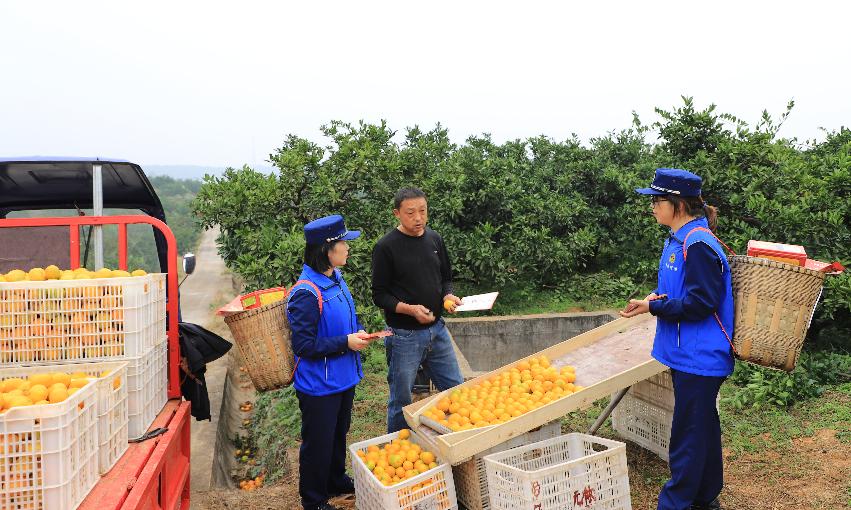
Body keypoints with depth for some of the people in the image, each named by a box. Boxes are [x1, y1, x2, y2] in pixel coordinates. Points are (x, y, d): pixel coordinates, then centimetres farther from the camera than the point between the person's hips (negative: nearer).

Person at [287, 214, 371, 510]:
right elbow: (303, 345, -24)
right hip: (319, 384, -8)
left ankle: (336, 481, 47)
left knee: (339, 434, 26)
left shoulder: (336, 278, 2)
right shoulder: (307, 293, -26)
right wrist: (345, 342, -24)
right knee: (318, 442, 10)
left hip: (344, 377, 9)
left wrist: (358, 331, -2)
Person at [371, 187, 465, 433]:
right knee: (401, 402, 8)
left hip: (437, 329, 6)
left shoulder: (435, 239, 5)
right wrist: (410, 309, -24)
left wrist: (448, 296, -5)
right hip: (404, 336, -5)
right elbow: (379, 295, -9)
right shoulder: (386, 247, -12)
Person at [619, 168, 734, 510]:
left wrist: (654, 307, -20)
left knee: (688, 433, 0)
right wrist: (657, 298, 0)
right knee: (703, 426, 20)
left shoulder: (699, 245, -20)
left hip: (699, 357, -10)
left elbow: (701, 303, -23)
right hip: (688, 354, 10)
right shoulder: (677, 240, 10)